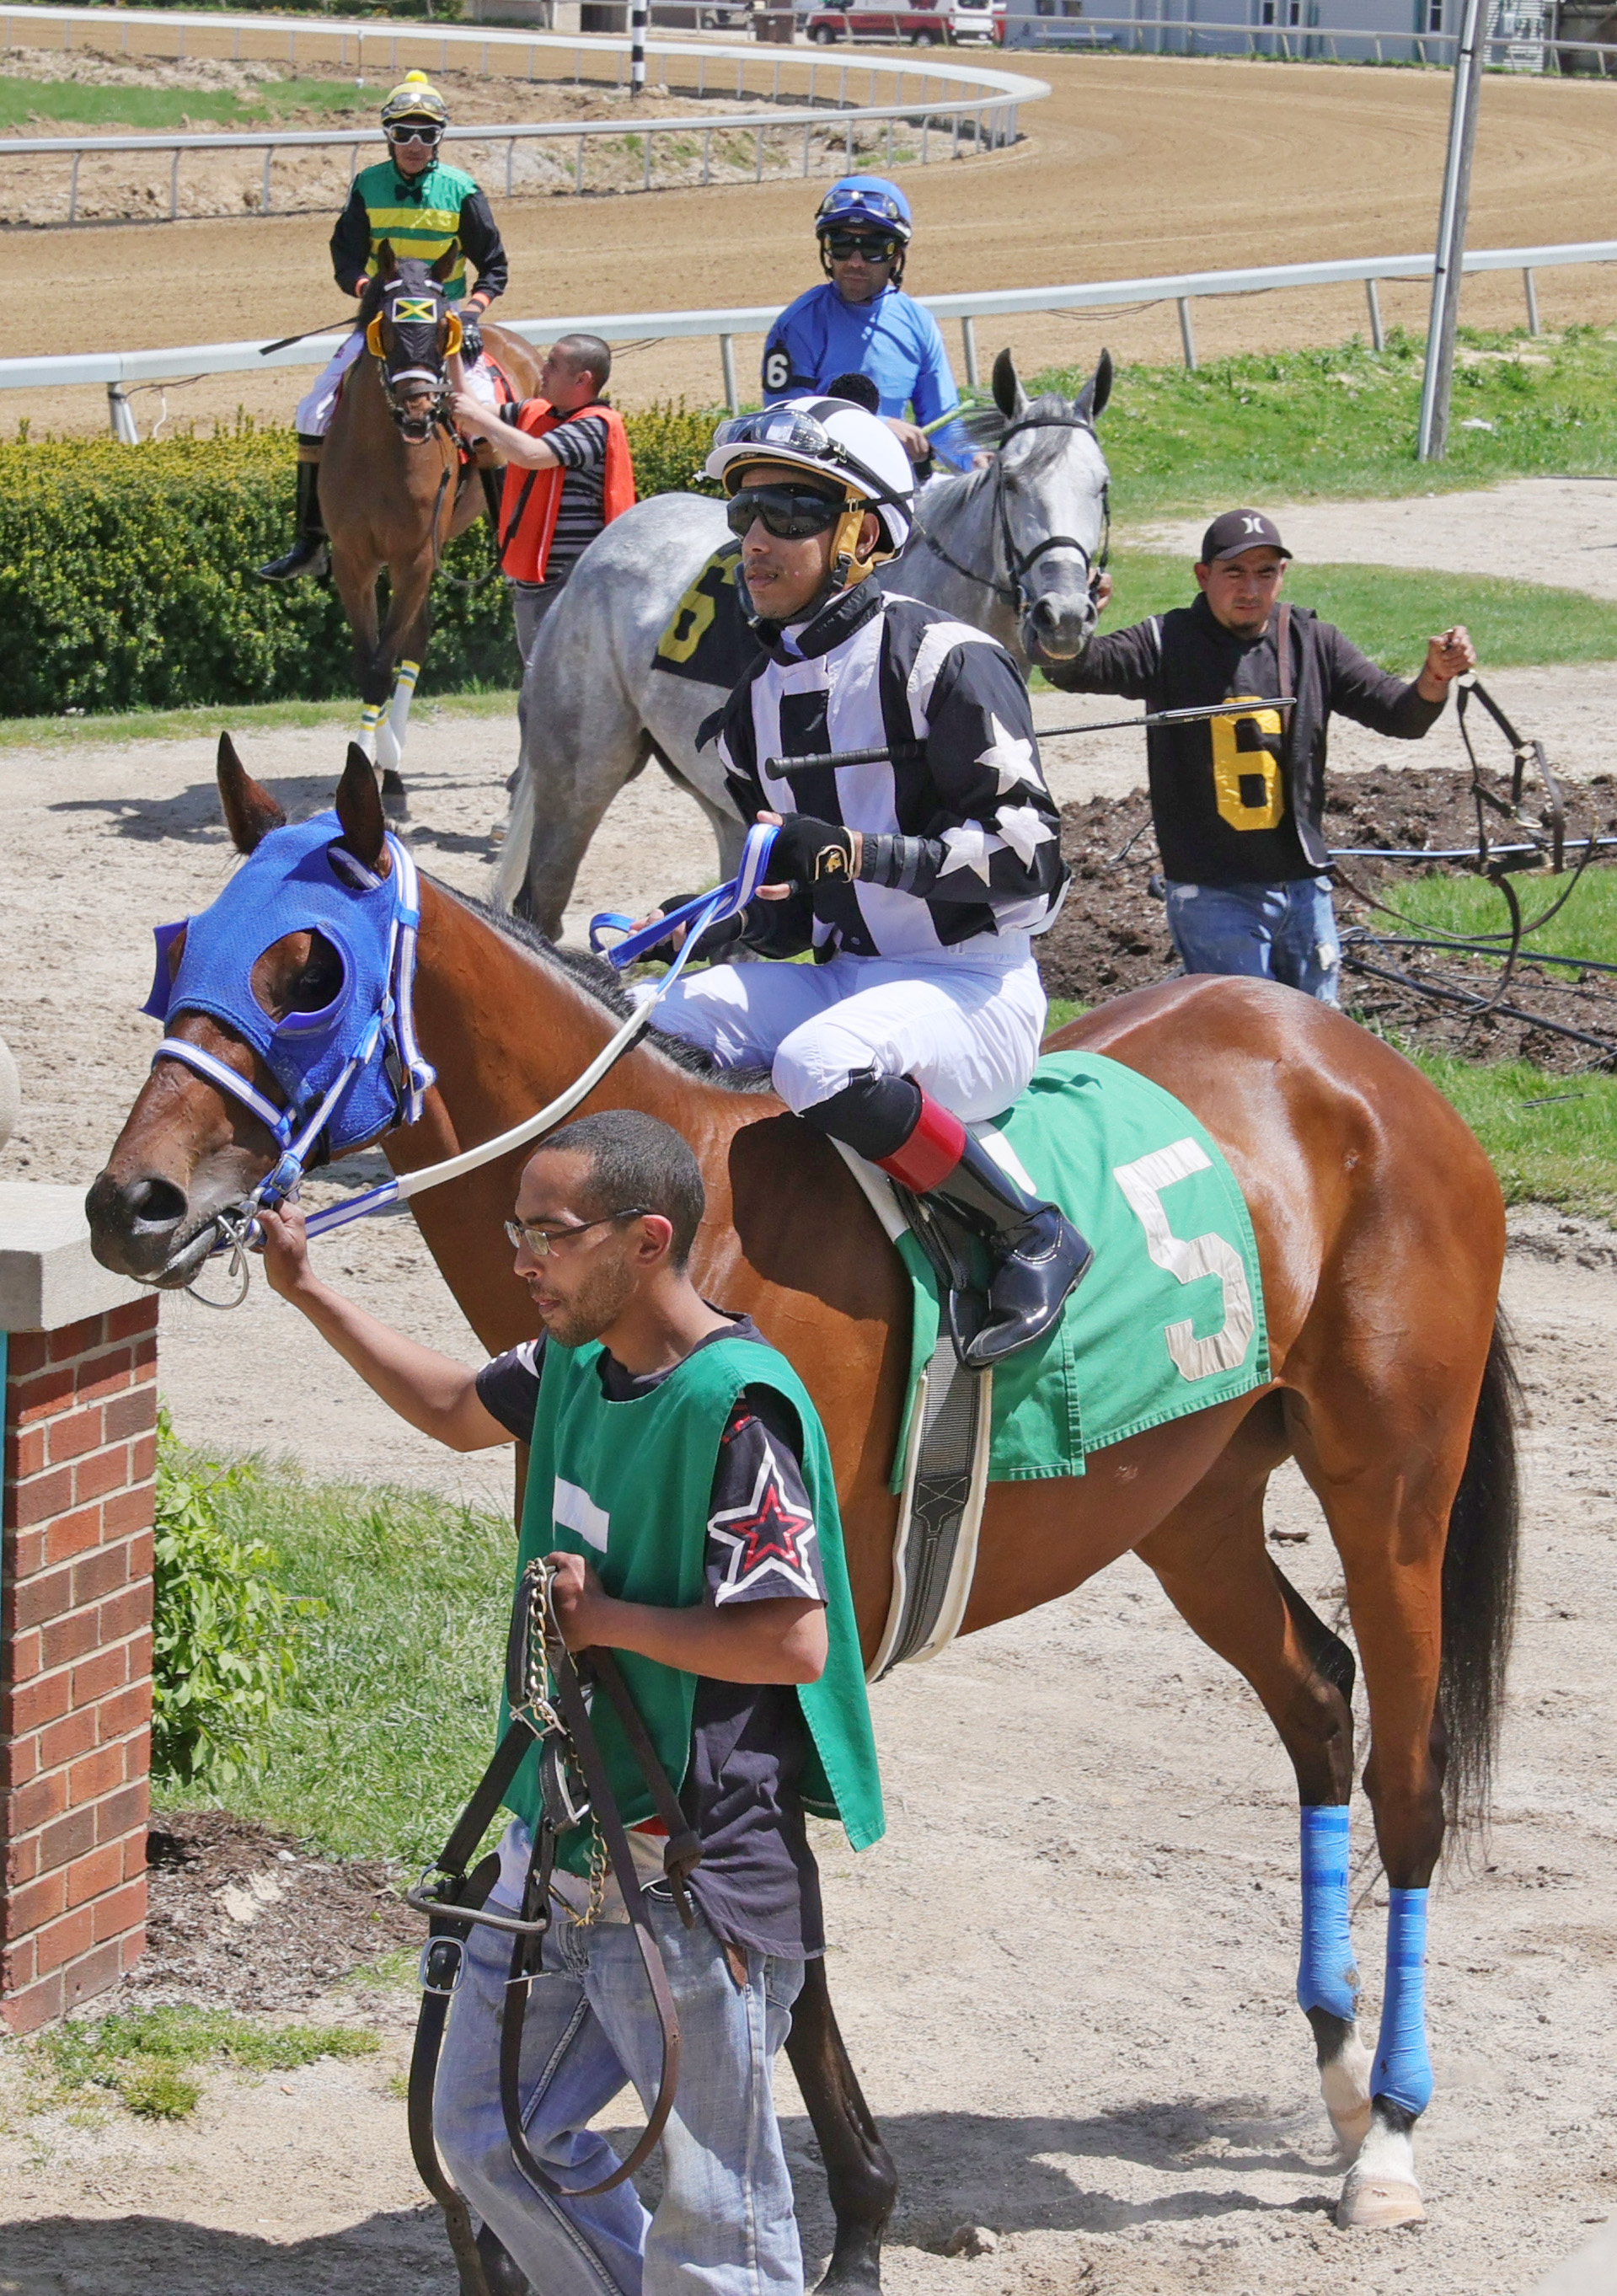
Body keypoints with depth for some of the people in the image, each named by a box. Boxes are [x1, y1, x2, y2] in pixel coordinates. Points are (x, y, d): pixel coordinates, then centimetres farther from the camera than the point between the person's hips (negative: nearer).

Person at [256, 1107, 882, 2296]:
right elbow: (457, 1409, 29)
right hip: (560, 1840, 10)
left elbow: (794, 1643, -27)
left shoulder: (734, 1403, -21)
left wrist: (604, 1616, -17)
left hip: (696, 1876, -10)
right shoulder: (576, 1366, 6)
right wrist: (308, 1291, 25)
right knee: (486, 2132, 19)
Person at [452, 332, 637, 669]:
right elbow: (472, 420, 25)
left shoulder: (597, 427, -13)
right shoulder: (534, 414, 13)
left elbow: (531, 454, -28)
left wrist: (479, 417, -16)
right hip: (530, 585, 10)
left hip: (572, 589, -10)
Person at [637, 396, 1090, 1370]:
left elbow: (1027, 852, -19)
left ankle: (1034, 1234, -20)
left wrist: (857, 852, -28)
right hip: (843, 976, 8)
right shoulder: (759, 703, 12)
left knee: (820, 1063, -37)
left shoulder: (943, 662, -13)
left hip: (975, 993, -8)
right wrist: (753, 923, -2)